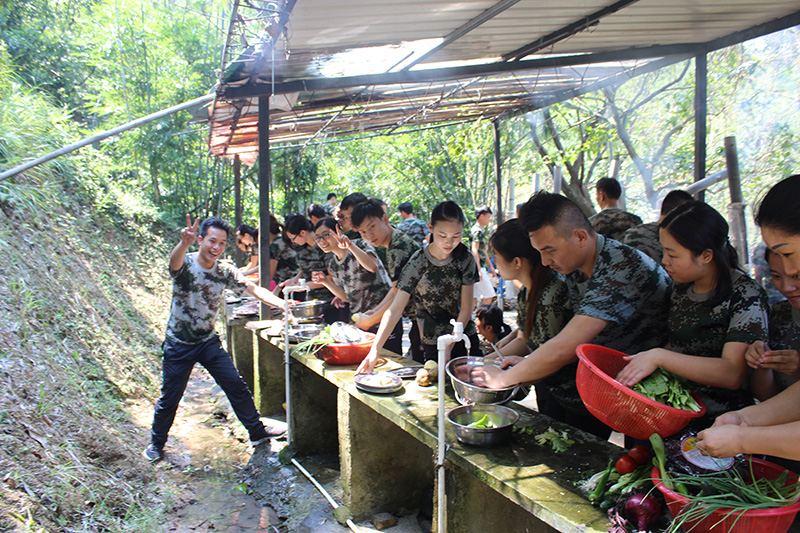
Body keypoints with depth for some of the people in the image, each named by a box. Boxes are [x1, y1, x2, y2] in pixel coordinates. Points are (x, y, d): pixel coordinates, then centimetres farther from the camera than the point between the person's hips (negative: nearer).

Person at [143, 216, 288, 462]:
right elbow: (175, 261, -41)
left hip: (209, 342, 4)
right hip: (179, 344, -3)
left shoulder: (225, 272, -4)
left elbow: (253, 288, -10)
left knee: (236, 386, 3)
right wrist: (185, 242, -65)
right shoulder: (185, 264, -17)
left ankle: (257, 431, 19)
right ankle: (156, 443, 32)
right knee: (169, 398, 8)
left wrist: (281, 303, -28)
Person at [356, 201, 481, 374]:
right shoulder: (417, 264, -15)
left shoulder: (465, 259, -8)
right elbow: (395, 309, -20)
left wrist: (449, 346, -15)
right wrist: (375, 350, -29)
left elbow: (466, 308, -6)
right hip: (432, 346, -2)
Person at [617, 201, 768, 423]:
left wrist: (659, 357, -24)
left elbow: (733, 374, -20)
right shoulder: (681, 288, 9)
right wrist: (644, 359, 2)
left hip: (721, 421, -5)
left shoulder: (746, 296, -11)